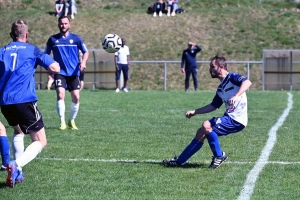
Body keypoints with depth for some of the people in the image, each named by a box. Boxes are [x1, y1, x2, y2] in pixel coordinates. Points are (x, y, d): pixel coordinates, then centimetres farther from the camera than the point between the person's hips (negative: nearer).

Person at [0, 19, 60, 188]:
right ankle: (16, 166, -26)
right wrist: (54, 62, 22)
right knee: (40, 142, 2)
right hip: (25, 100, -5)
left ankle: (18, 172, 17)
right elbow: (55, 68, -1)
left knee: (18, 131, 33)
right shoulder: (32, 50, 5)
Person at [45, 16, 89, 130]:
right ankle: (62, 122, -12)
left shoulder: (76, 38, 4)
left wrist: (83, 62, -10)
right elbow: (46, 55, 14)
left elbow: (85, 52, 9)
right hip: (60, 73, -1)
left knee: (76, 98, -4)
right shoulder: (53, 39, 5)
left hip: (73, 73, 1)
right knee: (60, 95, -19)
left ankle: (72, 121, 17)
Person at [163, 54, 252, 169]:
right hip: (230, 118, 9)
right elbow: (213, 106, 27)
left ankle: (219, 156, -9)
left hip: (237, 120, -9)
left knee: (206, 126, -23)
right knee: (201, 132, 7)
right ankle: (179, 161, 15)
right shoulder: (221, 89, 18)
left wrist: (236, 96, -40)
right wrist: (195, 112, 22)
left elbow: (247, 82, -27)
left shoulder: (232, 77, -8)